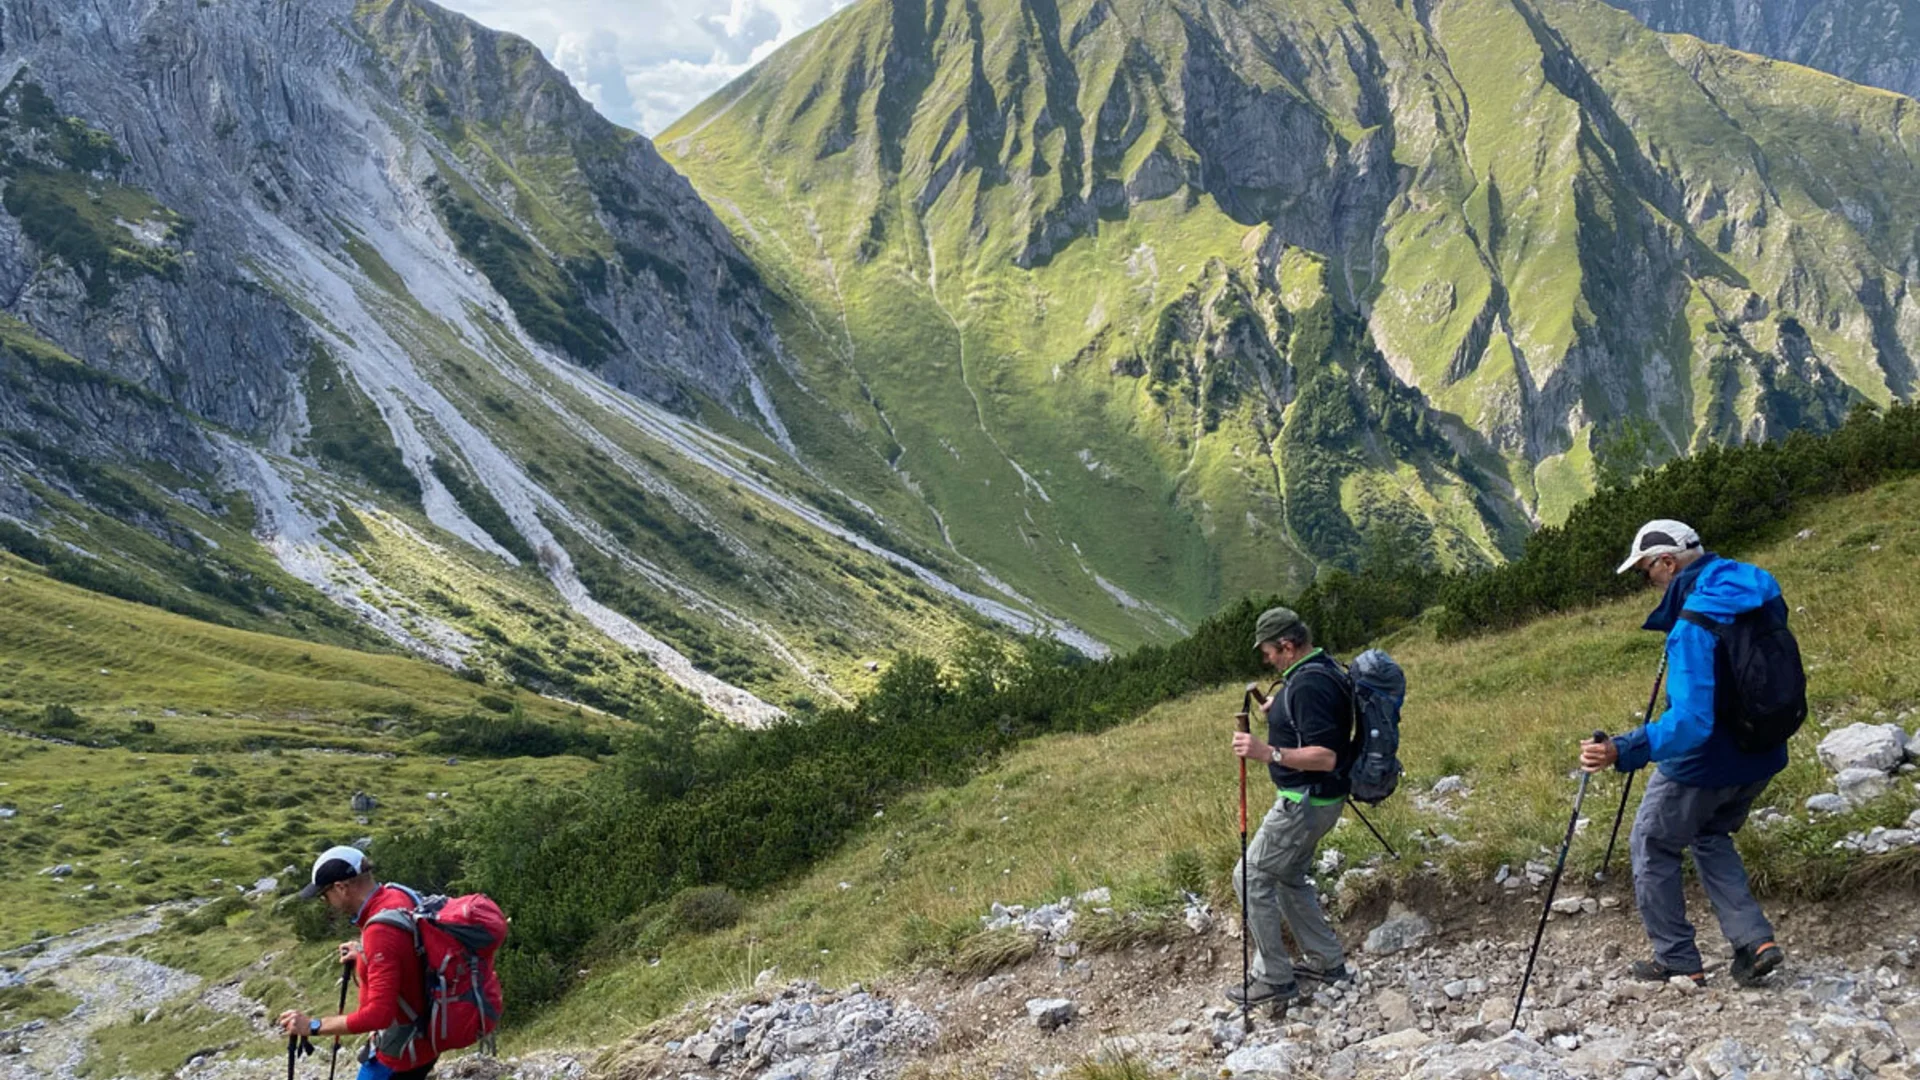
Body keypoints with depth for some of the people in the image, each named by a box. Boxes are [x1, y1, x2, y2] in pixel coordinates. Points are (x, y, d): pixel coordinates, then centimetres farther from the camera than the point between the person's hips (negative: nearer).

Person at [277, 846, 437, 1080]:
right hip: (420, 1035, 10)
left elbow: (378, 1013, -33)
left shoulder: (380, 931, -31)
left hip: (402, 1049, -10)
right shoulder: (397, 896, -3)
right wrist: (366, 953, 11)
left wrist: (313, 1025, -26)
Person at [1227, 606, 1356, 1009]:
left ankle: (1274, 979, 3)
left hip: (1305, 803, -11)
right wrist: (1279, 710, 12)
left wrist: (1268, 752, -35)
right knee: (1290, 877, 22)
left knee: (1252, 877, -2)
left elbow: (1325, 756, -30)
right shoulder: (1323, 670, 8)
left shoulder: (1309, 684, -25)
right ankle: (1327, 961, 30)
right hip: (1316, 799, 11)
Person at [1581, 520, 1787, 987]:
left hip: (1704, 764, -8)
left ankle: (1678, 960, 17)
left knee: (1653, 845, 12)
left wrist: (1621, 751, -45)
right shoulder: (1757, 590, -2)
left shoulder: (1694, 624, -28)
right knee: (1710, 837, 28)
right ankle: (1754, 940, 16)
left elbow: (1690, 720, -36)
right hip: (1760, 759, 8)